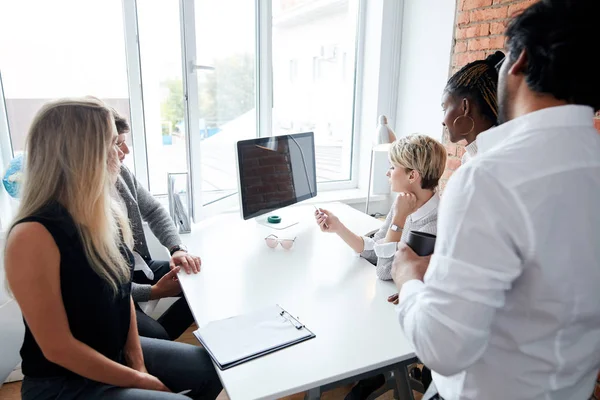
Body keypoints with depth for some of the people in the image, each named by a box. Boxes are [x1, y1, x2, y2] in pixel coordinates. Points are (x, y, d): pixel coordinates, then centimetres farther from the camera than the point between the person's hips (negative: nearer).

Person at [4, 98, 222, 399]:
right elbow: (58, 348, -23)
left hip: (117, 354, 7)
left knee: (214, 369, 9)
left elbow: (122, 292, 4)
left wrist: (137, 360, 0)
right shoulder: (34, 236, -28)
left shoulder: (106, 214, -5)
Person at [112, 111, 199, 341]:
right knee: (156, 337, -27)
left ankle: (157, 338, 13)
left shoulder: (121, 172, -1)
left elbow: (154, 211, 8)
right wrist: (152, 292, -21)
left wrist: (177, 249, -9)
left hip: (140, 268, 8)